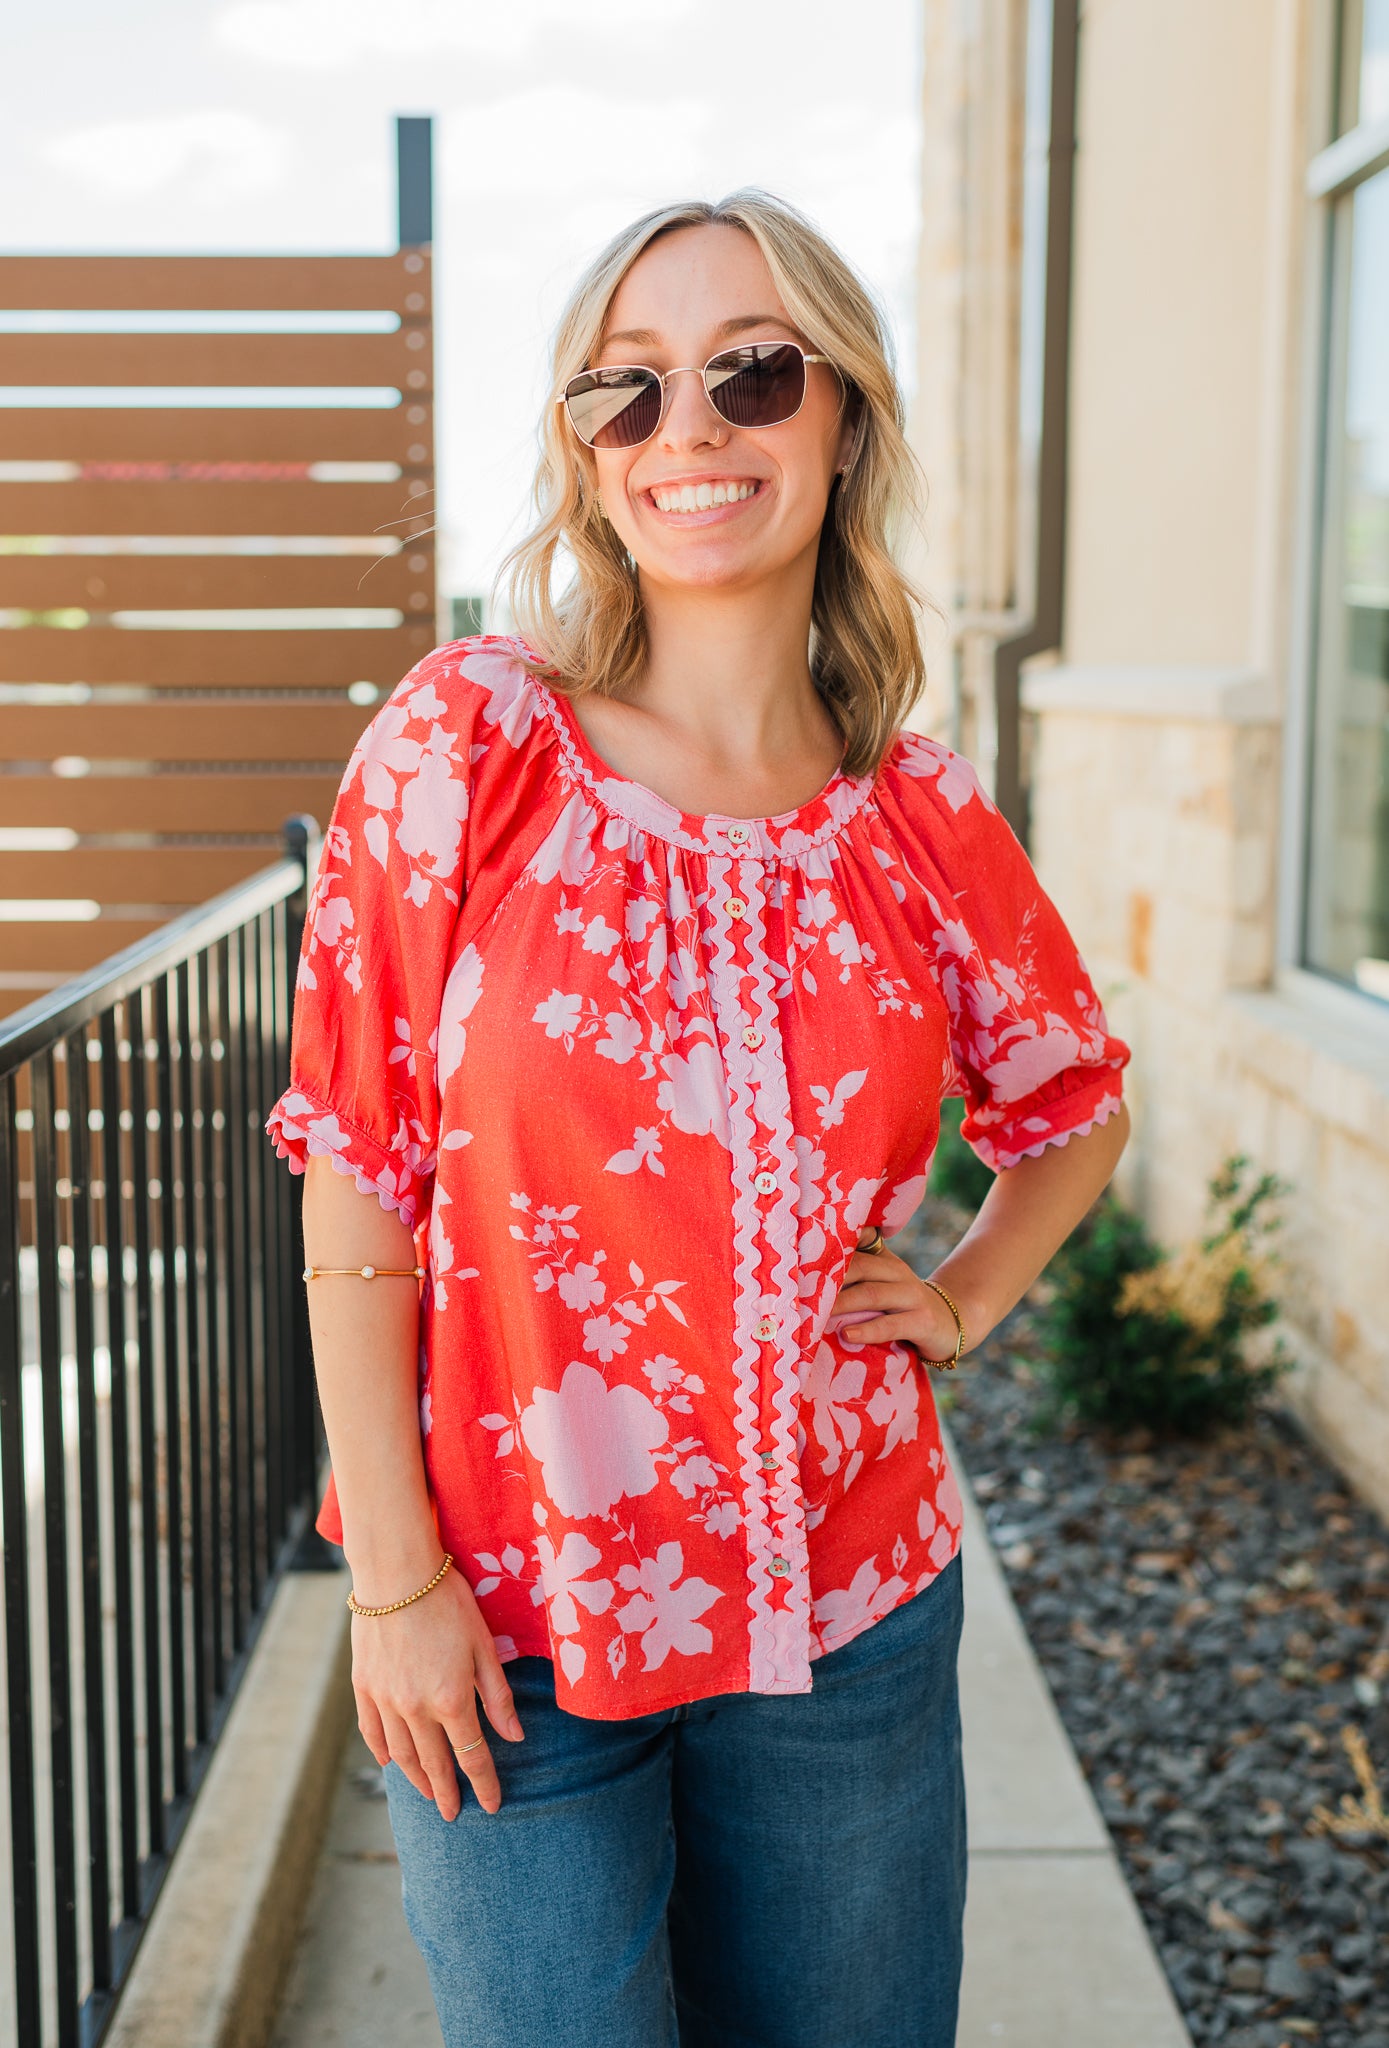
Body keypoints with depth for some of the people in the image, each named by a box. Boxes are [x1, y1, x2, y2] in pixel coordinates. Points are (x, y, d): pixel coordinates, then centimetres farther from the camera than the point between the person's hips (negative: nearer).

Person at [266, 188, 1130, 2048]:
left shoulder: (924, 821, -2)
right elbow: (355, 1177, -9)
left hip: (853, 1609, 3)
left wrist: (962, 1301, 3)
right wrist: (393, 1578, -9)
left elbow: (1076, 1105, 18)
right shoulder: (468, 743, -10)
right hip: (510, 1618, -2)